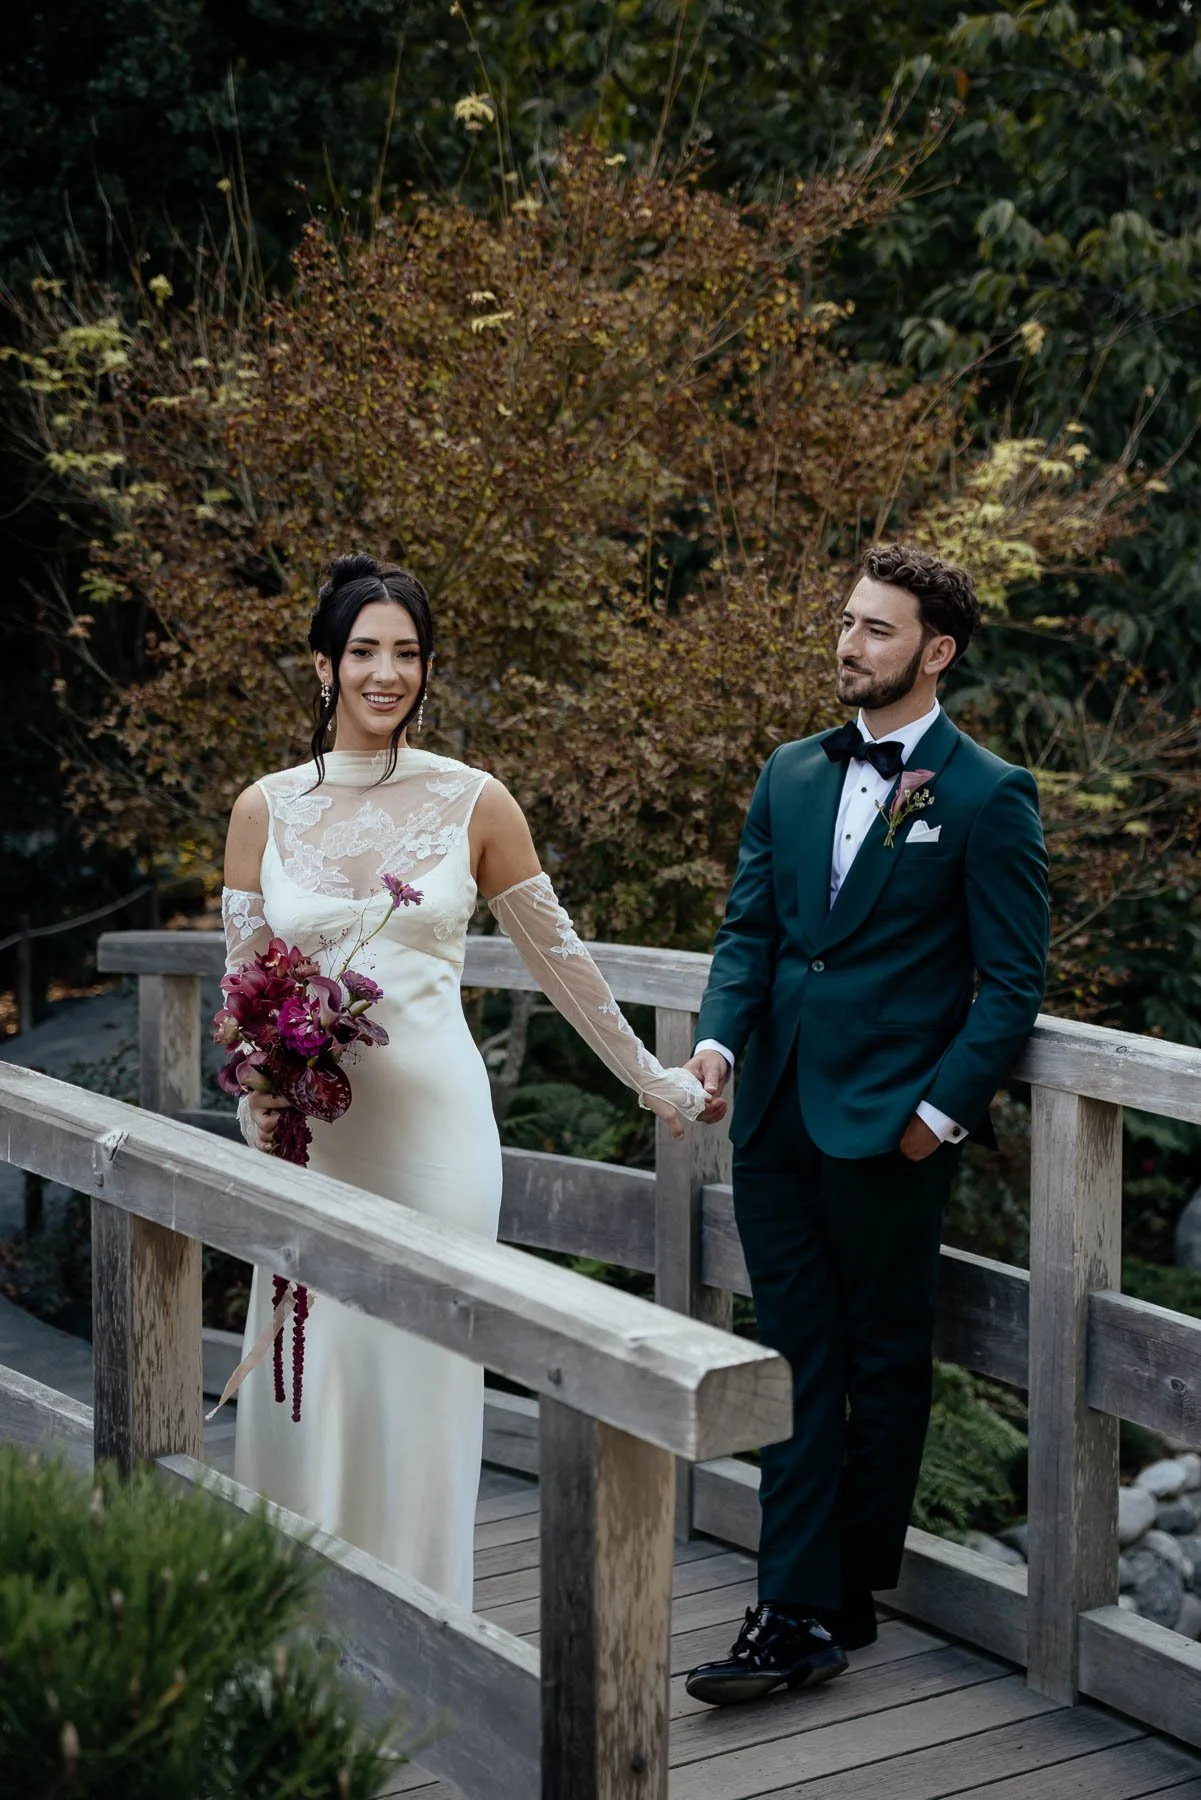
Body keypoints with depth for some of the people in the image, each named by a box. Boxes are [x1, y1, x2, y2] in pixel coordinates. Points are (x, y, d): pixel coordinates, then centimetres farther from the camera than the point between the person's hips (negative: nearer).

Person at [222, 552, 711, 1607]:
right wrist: (260, 1106, -6)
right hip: (308, 1131, 2)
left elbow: (557, 955, 9)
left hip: (434, 1117, -1)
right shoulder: (266, 809, 5)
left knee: (423, 1381, 2)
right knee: (304, 1379, 3)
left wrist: (653, 1080, 13)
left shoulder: (474, 804, 1)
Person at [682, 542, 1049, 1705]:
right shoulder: (790, 778, 12)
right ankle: (797, 1616, 7)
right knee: (798, 1366, 5)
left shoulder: (987, 798, -5)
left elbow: (1013, 980, -5)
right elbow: (749, 929, 12)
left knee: (884, 1365, 8)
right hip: (776, 1118, 5)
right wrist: (718, 1038, -6)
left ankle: (846, 1597, 19)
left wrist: (943, 1109, -11)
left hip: (889, 1128, -5)